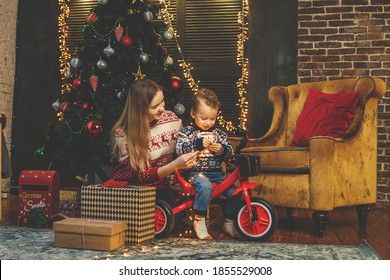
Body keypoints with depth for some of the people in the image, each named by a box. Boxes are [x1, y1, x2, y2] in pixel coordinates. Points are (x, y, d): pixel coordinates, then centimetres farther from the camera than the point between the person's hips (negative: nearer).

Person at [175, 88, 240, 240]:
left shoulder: (219, 133, 15)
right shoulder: (187, 132, 2)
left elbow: (229, 151, 12)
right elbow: (179, 149, -13)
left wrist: (222, 149, -11)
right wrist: (198, 144, -24)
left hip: (216, 172, 5)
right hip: (195, 172, -5)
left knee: (233, 192, -11)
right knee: (205, 186, -35)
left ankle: (229, 223, 12)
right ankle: (199, 221, -20)